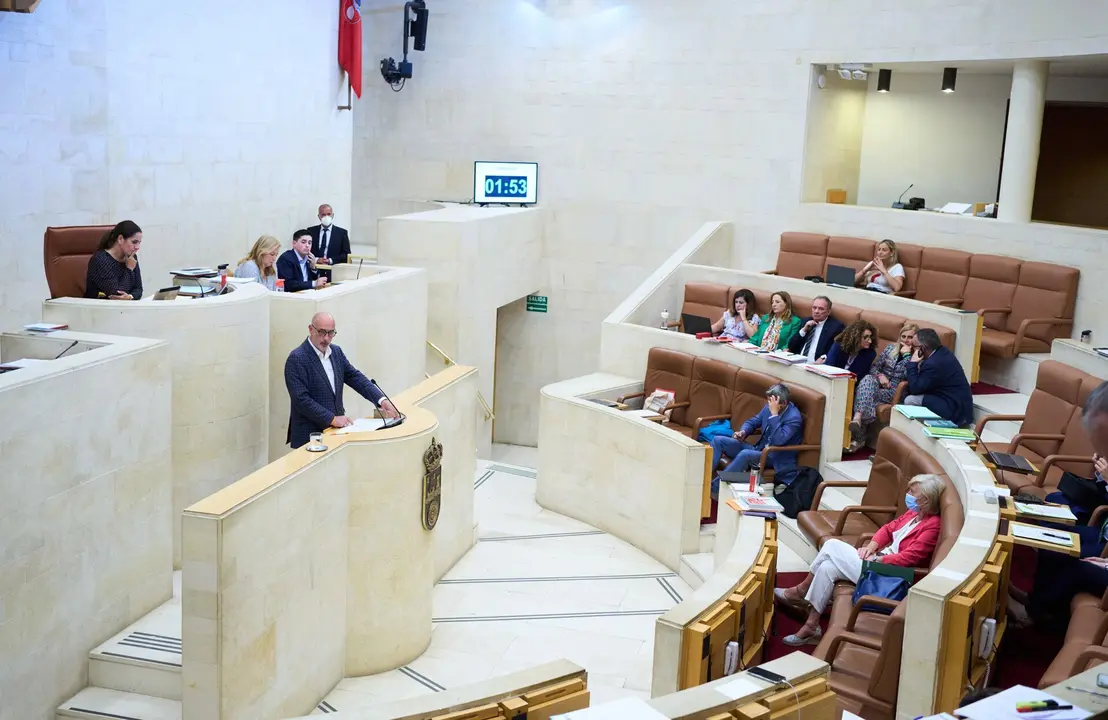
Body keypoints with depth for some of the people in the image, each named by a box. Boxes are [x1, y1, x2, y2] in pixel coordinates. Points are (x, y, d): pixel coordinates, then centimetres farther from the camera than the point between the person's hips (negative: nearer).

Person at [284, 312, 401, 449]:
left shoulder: (336, 351, 10)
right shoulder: (296, 359, -11)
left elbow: (355, 377, 7)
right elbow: (301, 399, -17)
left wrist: (382, 400, -7)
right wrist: (332, 419, -20)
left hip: (335, 431, 6)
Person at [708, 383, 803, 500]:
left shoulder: (794, 417, -18)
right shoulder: (769, 407, 3)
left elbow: (778, 441, -31)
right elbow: (752, 422, 17)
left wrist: (774, 414, -29)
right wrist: (743, 432, -6)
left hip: (776, 459, -8)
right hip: (759, 449, 8)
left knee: (745, 454, -37)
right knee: (718, 440, -6)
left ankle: (714, 487, -31)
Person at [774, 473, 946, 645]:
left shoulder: (932, 525, -15)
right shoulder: (913, 514, 14)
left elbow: (909, 557, -22)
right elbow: (889, 528, 18)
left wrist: (876, 560, -17)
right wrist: (871, 546, 0)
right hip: (880, 558, 9)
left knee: (831, 546, -14)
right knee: (827, 567, -9)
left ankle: (802, 591, 1)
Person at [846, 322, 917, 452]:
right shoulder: (891, 348, 15)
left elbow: (908, 376, -15)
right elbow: (874, 366, 12)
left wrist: (906, 355, -13)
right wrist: (880, 375, -9)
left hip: (894, 391, -3)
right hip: (879, 384, 3)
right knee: (868, 379, -34)